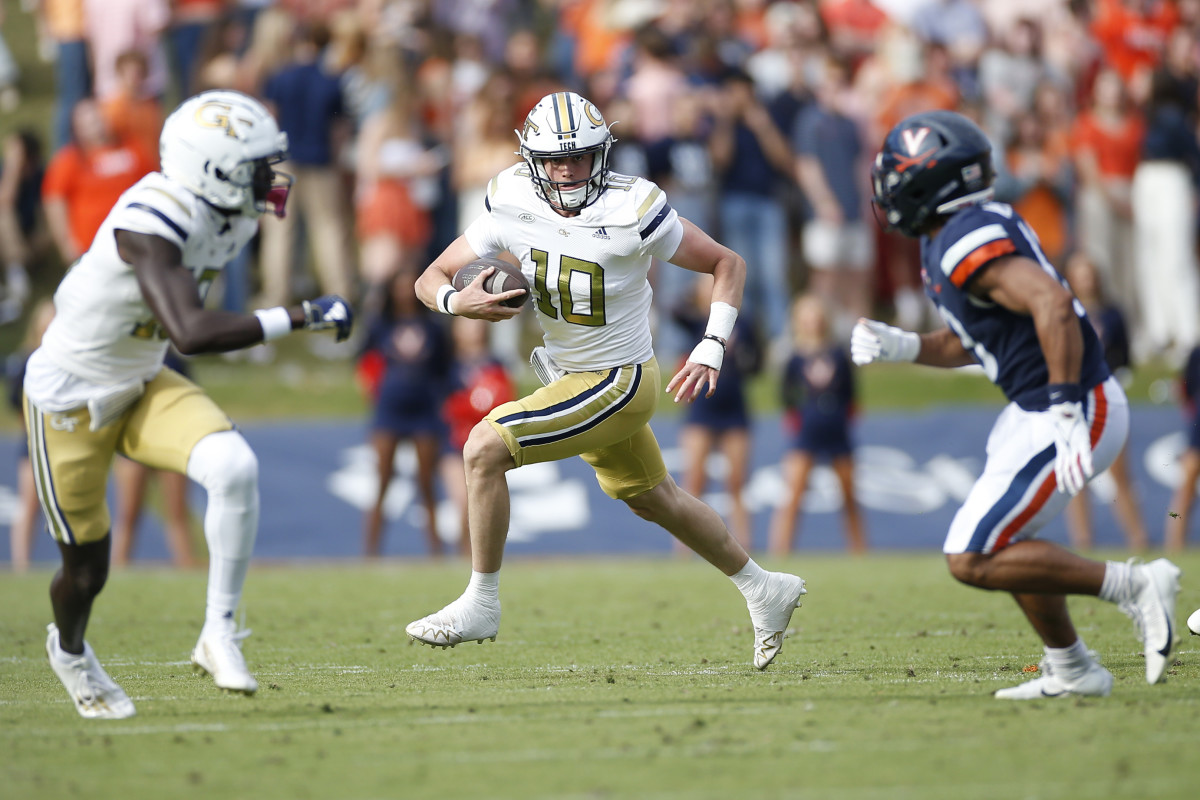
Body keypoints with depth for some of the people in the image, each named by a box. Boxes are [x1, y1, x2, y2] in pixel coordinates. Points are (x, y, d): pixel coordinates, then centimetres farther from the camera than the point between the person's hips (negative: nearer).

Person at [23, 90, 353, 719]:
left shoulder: (230, 217, -8)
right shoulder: (151, 223, -34)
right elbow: (191, 334, -44)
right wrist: (301, 318, -41)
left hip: (141, 386, 6)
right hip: (70, 399, -6)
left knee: (234, 469, -23)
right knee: (87, 569, 9)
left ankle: (219, 634, -10)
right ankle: (70, 651, 44)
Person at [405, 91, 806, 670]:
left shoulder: (631, 213, -23)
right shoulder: (515, 208, -10)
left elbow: (728, 264, -10)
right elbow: (430, 279, -3)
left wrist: (712, 349, -21)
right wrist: (459, 302, -27)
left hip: (618, 382, -7)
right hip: (571, 376, 7)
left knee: (484, 449, -18)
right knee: (652, 499, 24)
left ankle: (480, 605, -5)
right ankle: (765, 590, 43)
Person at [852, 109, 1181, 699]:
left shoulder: (967, 245, -20)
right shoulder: (957, 236, 12)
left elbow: (1054, 306, -32)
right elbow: (966, 342, 23)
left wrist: (1067, 417, -32)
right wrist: (899, 346, 7)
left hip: (1074, 412, -11)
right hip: (1035, 411, 11)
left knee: (972, 560, -9)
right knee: (1005, 542, 24)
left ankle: (1133, 587, -7)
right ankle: (1072, 673, 34)